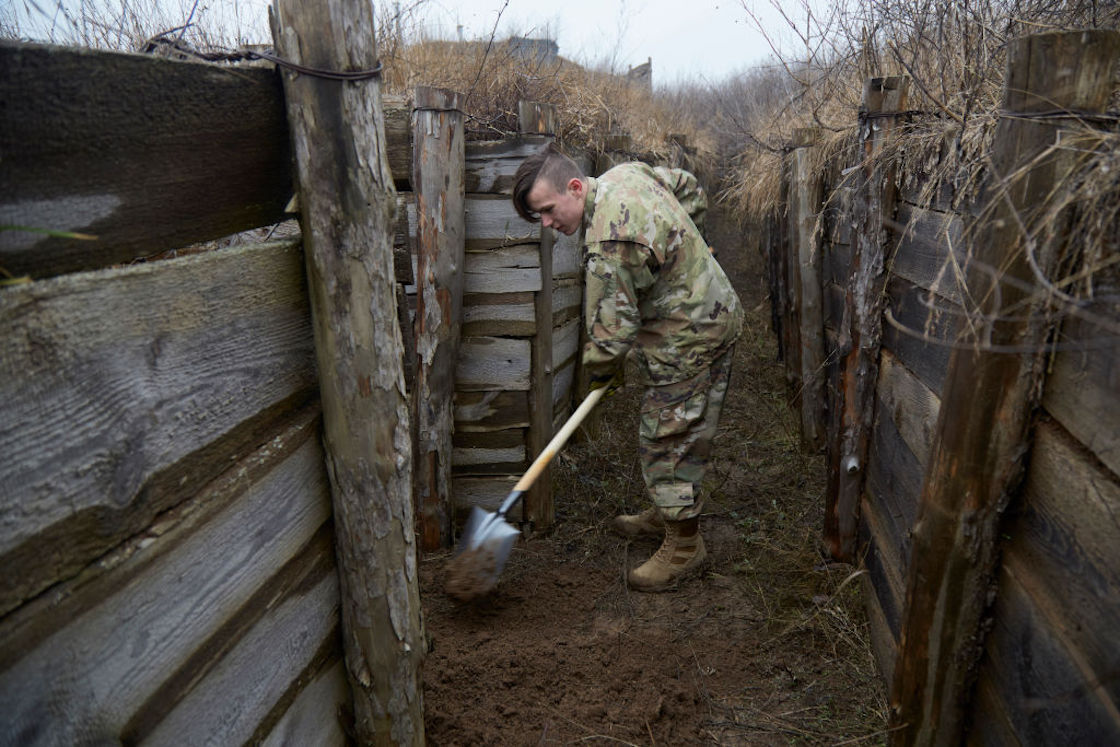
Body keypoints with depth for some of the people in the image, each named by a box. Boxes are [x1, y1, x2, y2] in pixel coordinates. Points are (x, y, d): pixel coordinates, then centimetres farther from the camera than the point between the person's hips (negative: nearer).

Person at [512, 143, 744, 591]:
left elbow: (611, 325, -23)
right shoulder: (626, 172, 1)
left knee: (669, 438, -1)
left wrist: (601, 370, -3)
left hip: (688, 338, -10)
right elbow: (690, 189, 18)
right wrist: (682, 250, 20)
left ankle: (684, 547, 13)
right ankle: (667, 513, 37)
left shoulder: (609, 244, -29)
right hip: (709, 310, 11)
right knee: (672, 431, 21)